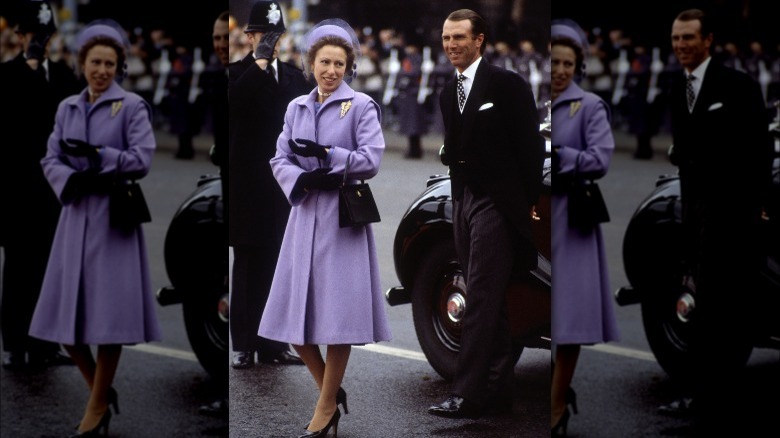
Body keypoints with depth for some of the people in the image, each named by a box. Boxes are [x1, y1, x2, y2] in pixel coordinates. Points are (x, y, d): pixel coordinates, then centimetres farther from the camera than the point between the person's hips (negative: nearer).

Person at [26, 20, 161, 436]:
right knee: (66, 313, 4)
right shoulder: (67, 108, 12)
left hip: (114, 217, -5)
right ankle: (101, 390, 24)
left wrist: (96, 156, -16)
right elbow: (50, 159, 7)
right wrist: (70, 179, -12)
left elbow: (142, 159, -9)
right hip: (76, 214, 5)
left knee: (107, 314, -3)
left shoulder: (132, 105, -2)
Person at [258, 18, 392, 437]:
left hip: (343, 217, -5)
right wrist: (303, 180, -12)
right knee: (295, 314, 5)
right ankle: (331, 390, 23)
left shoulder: (362, 105, -2)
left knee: (337, 314, -3)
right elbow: (280, 159, 7)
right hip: (305, 215, 5)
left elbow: (371, 160, -9)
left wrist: (326, 155, -15)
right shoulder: (296, 107, 12)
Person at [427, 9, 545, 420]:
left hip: (497, 202, -7)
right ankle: (498, 386, 18)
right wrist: (457, 198, 7)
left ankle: (466, 394, -12)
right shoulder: (447, 94, 13)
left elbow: (530, 145, -7)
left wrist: (528, 200, -8)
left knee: (481, 298, -10)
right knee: (488, 300, 11)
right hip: (464, 201, 7)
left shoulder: (506, 84, -7)